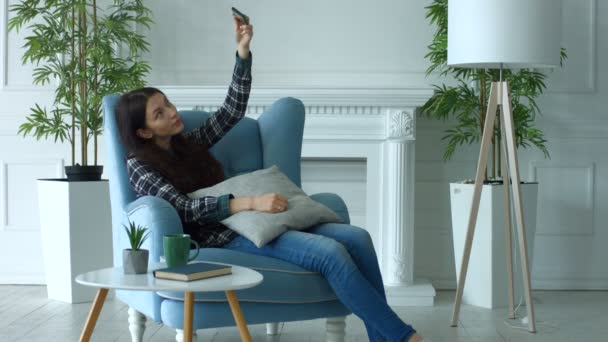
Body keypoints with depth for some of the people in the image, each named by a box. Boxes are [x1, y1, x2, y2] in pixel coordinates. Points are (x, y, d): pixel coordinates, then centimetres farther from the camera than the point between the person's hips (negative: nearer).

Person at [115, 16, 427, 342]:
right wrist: (251, 202, -24)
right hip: (222, 237, -8)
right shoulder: (139, 167, -1)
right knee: (330, 253, -27)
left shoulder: (189, 143, 21)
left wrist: (243, 51, 6)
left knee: (356, 238, -13)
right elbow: (185, 209, -14)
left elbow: (233, 110, 17)